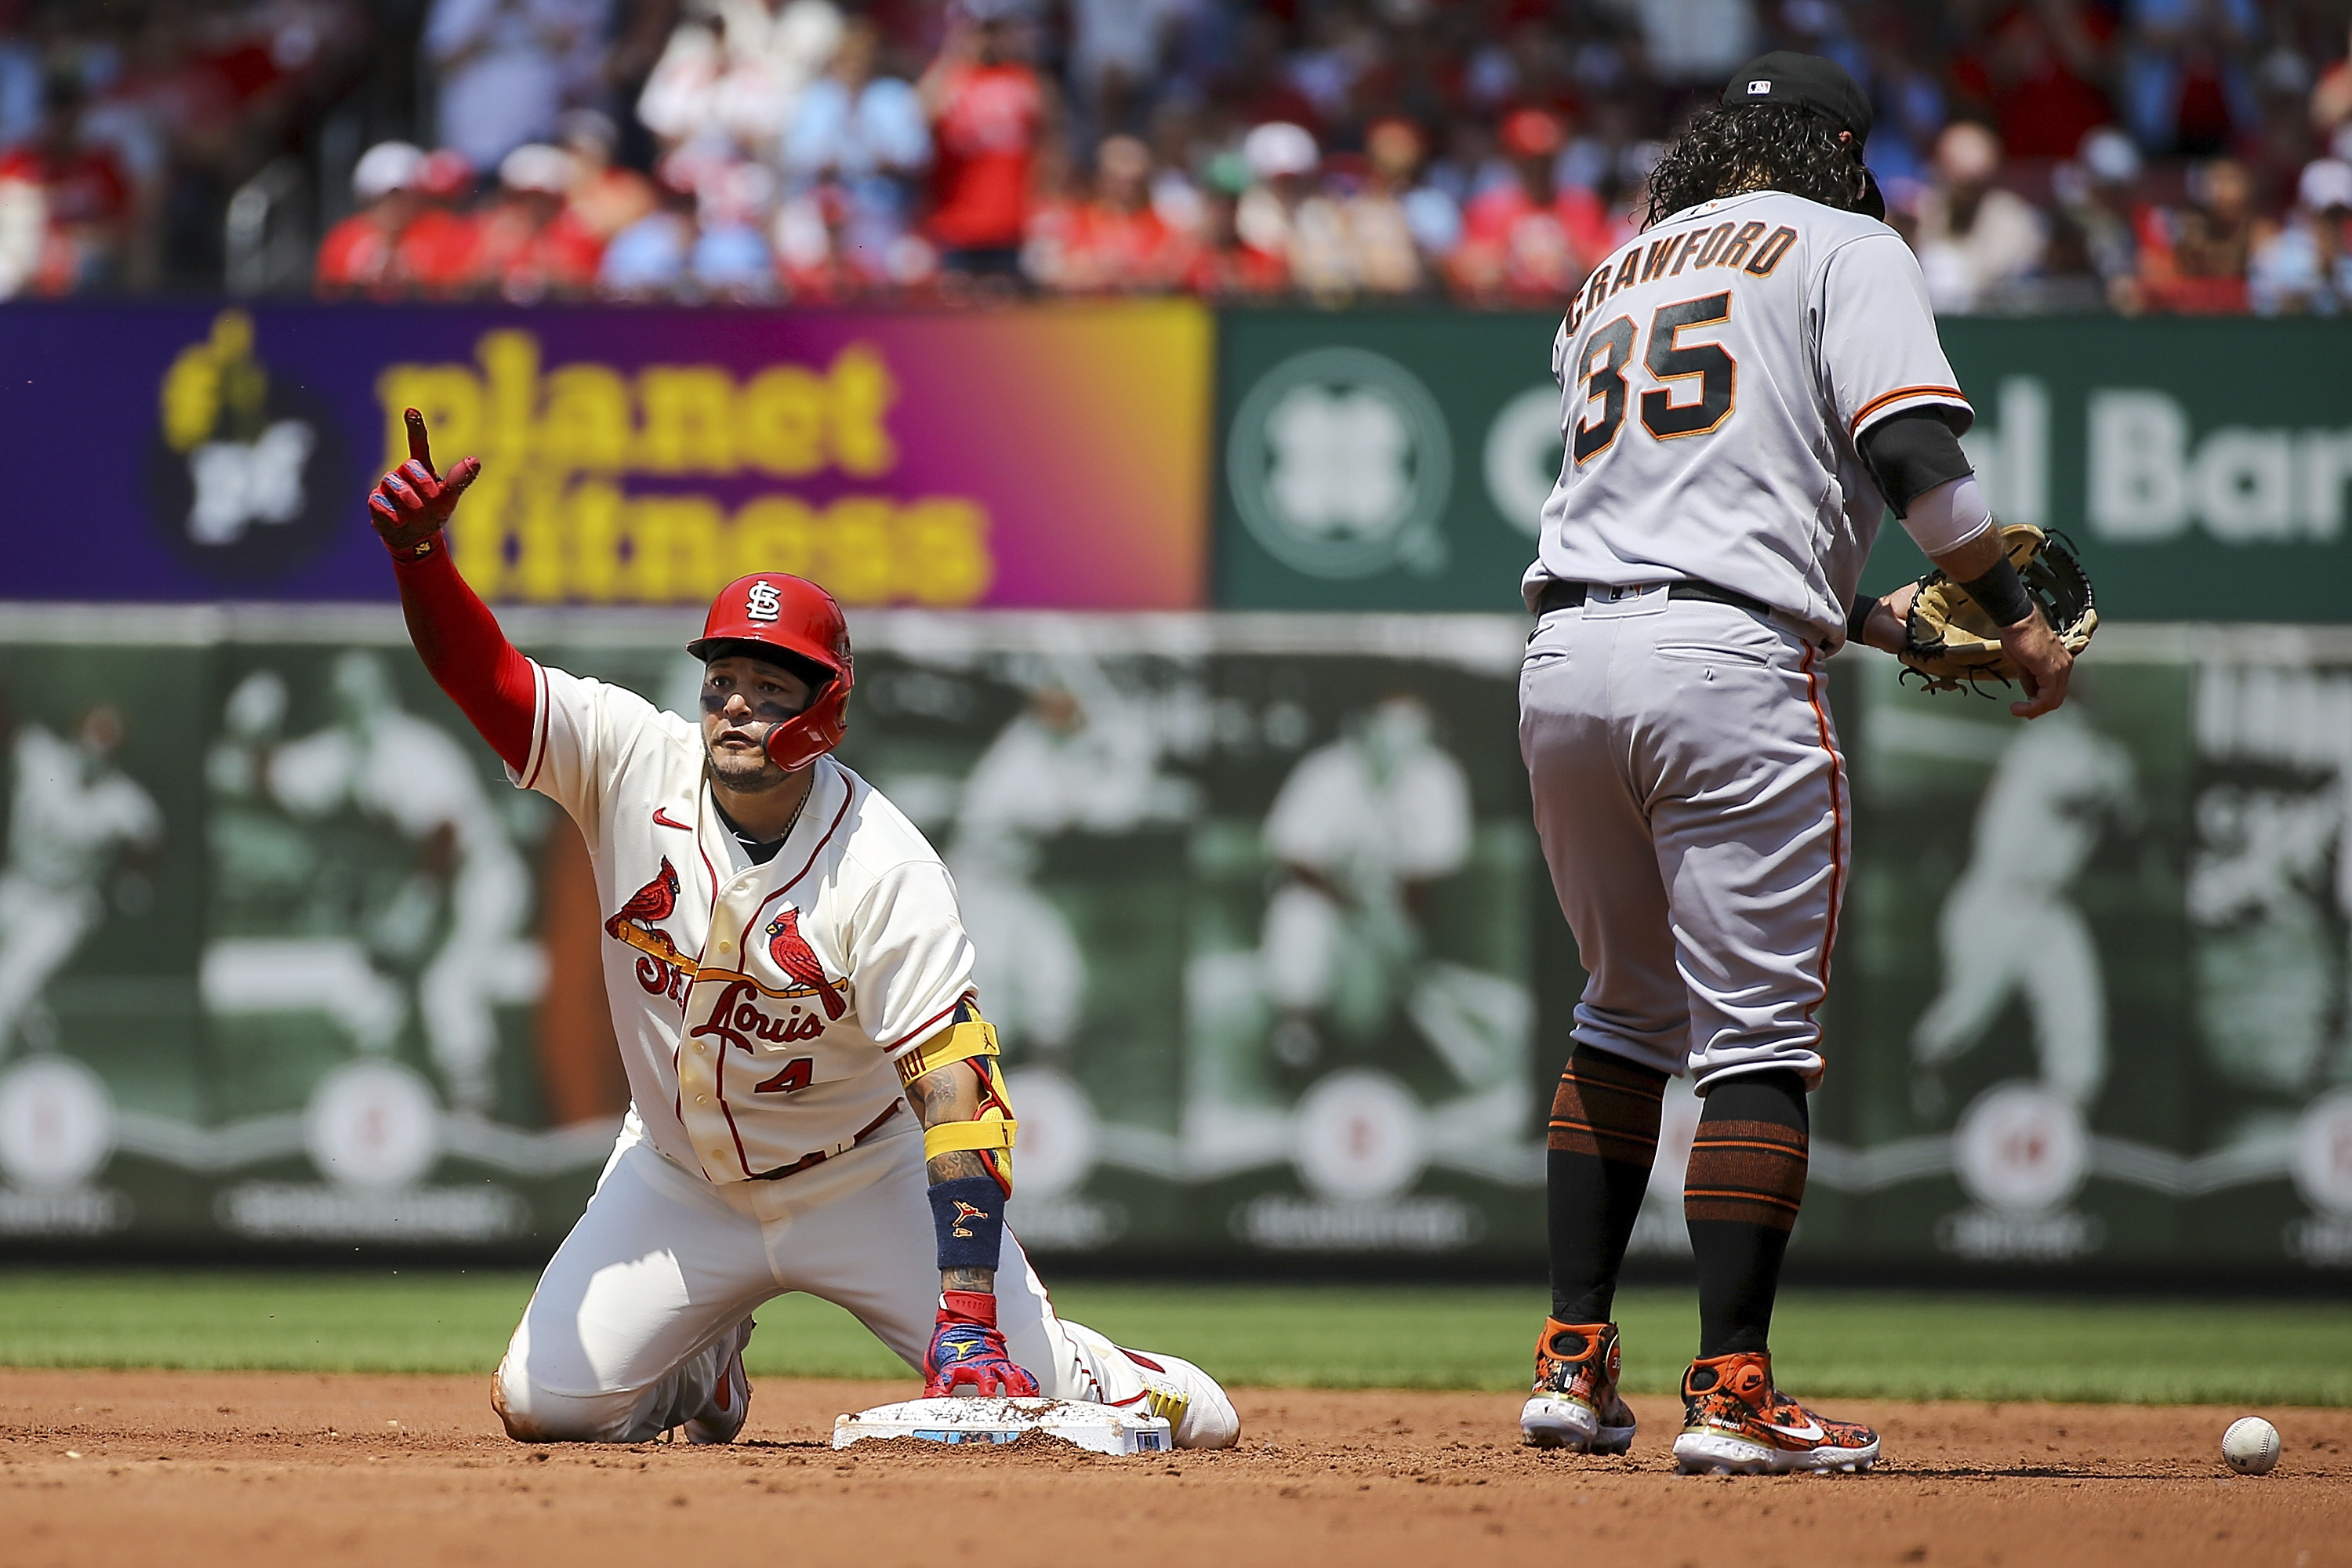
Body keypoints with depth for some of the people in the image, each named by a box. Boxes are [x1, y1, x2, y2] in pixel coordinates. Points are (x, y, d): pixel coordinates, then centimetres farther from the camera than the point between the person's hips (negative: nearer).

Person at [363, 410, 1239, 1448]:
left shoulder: (885, 869, -26)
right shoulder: (634, 764, -16)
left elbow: (956, 1084, -30)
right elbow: (482, 672, -24)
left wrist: (968, 1309, -39)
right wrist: (419, 551, -47)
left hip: (865, 1185, -3)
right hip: (680, 1183, 3)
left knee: (1030, 1394, -12)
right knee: (542, 1406, -9)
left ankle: (1154, 1394, 27)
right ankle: (705, 1371, 26)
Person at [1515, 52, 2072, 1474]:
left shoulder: (1612, 279, 27)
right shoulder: (1844, 248, 7)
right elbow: (1912, 449, -8)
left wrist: (1873, 618, 27)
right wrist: (2016, 617, 1)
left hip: (1564, 659, 6)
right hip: (1725, 667, -6)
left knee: (1627, 1015, 21)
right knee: (1758, 1036, -3)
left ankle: (1575, 1363, 15)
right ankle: (1733, 1393, -8)